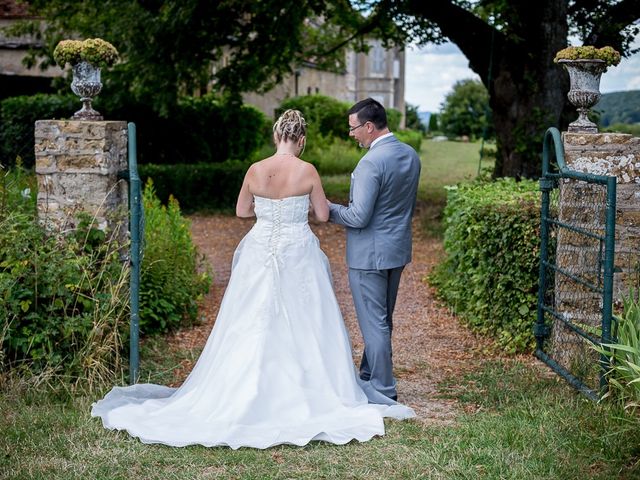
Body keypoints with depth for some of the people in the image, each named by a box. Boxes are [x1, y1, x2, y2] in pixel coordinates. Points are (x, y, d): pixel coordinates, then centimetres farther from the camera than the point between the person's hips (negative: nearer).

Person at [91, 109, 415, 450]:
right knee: (302, 328, 6)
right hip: (298, 255, -2)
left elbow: (241, 211, 9)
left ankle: (245, 393, 16)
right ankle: (308, 394, 11)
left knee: (252, 329, 9)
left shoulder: (255, 171, -4)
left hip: (260, 253, 2)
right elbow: (322, 215, -1)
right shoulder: (307, 172, -10)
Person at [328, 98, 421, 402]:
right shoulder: (411, 155, 5)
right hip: (398, 250, 9)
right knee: (382, 319, 19)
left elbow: (359, 217, -23)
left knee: (374, 322, 1)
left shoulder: (371, 163, -23)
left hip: (369, 255, -9)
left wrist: (330, 210, -8)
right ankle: (370, 376, 34)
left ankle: (384, 391, 9)